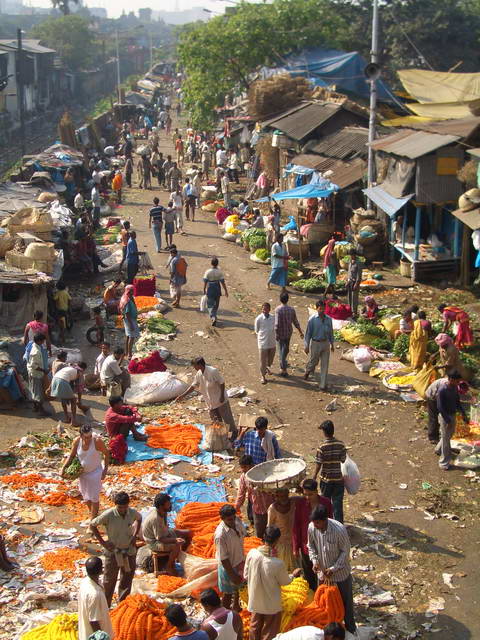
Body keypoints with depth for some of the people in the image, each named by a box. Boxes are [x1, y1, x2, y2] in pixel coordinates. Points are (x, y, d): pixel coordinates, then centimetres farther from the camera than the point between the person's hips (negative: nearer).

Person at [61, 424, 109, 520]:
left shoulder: (97, 441, -24)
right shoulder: (76, 441, -15)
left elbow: (106, 454, -10)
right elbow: (71, 456, -1)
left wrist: (105, 470, -10)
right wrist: (63, 468, -15)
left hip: (95, 472, -4)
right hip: (82, 473, 4)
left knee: (94, 498, 2)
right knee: (86, 497, 19)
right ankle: (92, 514, 43)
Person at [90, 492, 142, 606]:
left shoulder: (132, 512, -11)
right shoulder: (108, 515, -21)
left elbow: (139, 519, 13)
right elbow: (92, 525, -10)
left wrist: (135, 535, 1)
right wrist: (102, 542, -13)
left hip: (129, 551, 3)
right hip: (113, 552, -3)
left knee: (127, 582, 14)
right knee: (109, 582, 7)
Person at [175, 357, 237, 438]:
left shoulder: (213, 371, -23)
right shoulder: (198, 374, -2)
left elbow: (222, 383, -17)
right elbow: (193, 386, 6)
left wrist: (222, 396, -17)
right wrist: (182, 395, 2)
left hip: (220, 400, -6)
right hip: (210, 402, 6)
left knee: (227, 417, 4)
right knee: (216, 420, 14)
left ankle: (234, 432, 22)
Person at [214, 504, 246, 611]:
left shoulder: (237, 521, -16)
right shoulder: (220, 535, -36)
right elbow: (223, 559, -26)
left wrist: (243, 560, 14)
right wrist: (232, 575, -18)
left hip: (239, 562, 7)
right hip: (229, 567, -7)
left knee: (237, 587, 31)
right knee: (228, 593, 16)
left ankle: (236, 606, 57)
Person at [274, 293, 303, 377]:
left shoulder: (278, 309, -22)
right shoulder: (291, 309, -8)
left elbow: (277, 324, -24)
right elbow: (295, 322, 0)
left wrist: (276, 334, -13)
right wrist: (300, 332, 13)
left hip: (280, 333, -4)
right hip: (288, 332, 4)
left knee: (281, 350, 7)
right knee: (286, 349, 24)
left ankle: (284, 369, 8)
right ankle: (283, 364, 45)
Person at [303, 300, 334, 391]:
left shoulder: (328, 319, -1)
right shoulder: (312, 319, -11)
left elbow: (331, 332, 10)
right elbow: (308, 333, -6)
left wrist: (332, 344, 14)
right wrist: (307, 346, -6)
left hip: (325, 343, 3)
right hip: (315, 343, -3)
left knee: (325, 365, 3)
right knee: (313, 362, 12)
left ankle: (322, 384, 11)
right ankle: (307, 372, 47)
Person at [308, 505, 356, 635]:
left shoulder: (339, 530, -31)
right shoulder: (311, 527, -18)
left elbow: (345, 551, -19)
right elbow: (311, 546, 1)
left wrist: (334, 568, -24)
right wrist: (314, 560, -15)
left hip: (341, 572, -4)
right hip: (322, 572, 4)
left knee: (345, 601, 15)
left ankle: (350, 629, 36)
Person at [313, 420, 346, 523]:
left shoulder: (322, 447, -16)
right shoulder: (341, 444, -9)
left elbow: (318, 464, -13)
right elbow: (343, 460, -2)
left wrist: (314, 477, -1)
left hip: (326, 479, -2)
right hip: (338, 478, 2)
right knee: (338, 502, 8)